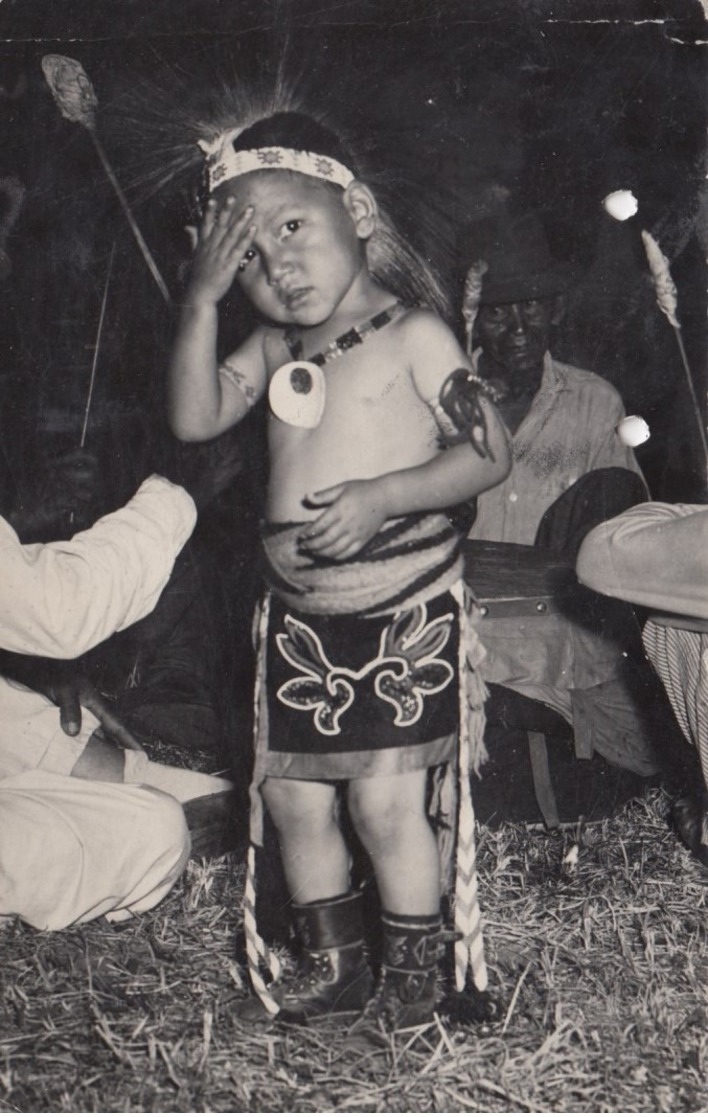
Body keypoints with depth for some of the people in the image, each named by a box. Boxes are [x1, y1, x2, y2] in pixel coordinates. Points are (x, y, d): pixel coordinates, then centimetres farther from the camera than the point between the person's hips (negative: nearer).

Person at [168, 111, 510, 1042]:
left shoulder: (412, 335, -8)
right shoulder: (274, 346, 8)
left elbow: (489, 452, -12)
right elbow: (196, 418, -2)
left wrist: (382, 496, -23)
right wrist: (201, 301, -9)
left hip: (403, 604, -6)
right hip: (299, 611, 6)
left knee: (386, 797, -5)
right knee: (292, 793, 11)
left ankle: (413, 972, 17)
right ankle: (332, 966, 29)